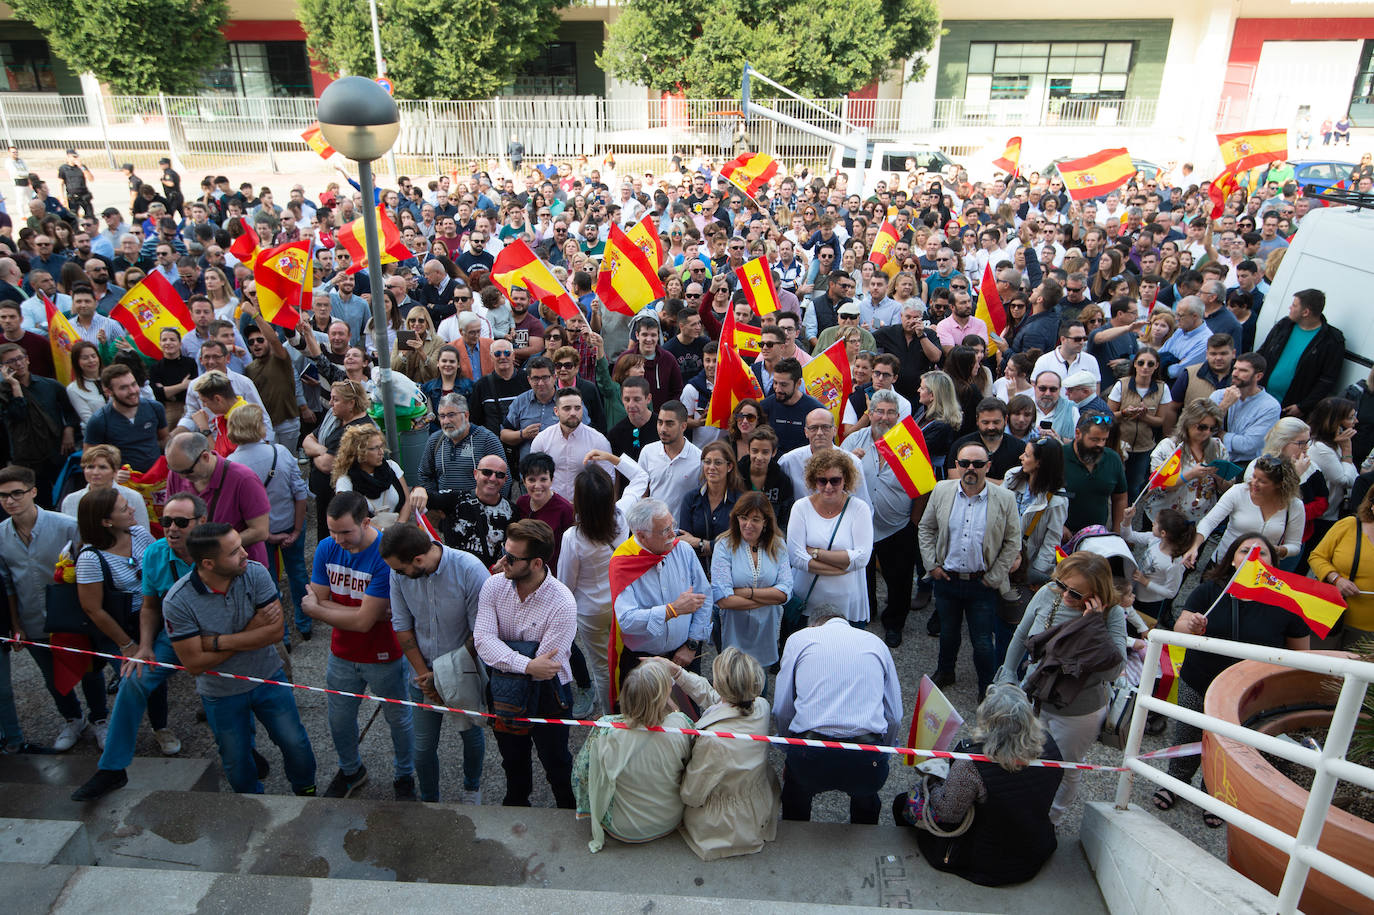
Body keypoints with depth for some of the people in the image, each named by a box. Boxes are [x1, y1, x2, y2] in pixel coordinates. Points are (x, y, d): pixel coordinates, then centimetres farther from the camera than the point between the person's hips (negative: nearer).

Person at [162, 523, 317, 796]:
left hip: (268, 678, 1)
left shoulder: (255, 573, -20)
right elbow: (195, 664, -23)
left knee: (295, 743, 14)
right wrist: (253, 629, -23)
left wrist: (220, 642, -25)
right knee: (236, 762, 19)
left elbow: (275, 632, -21)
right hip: (221, 694, -1)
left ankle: (306, 791, 43)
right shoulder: (177, 602, -25)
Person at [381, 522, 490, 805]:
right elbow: (402, 627, -3)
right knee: (423, 746, 10)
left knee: (472, 735, 19)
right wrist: (424, 674, -8)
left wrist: (444, 674, -16)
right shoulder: (399, 573, -14)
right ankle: (429, 802, 37)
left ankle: (471, 788, 47)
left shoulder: (471, 570, -27)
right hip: (424, 674, 2)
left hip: (465, 673, -2)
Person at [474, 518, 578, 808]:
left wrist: (503, 659, -21)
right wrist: (526, 665, -37)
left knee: (556, 763, 16)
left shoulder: (562, 603, -28)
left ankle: (571, 814, 43)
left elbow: (546, 668, -27)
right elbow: (482, 638, -25)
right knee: (513, 758, 27)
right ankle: (516, 804, 55)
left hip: (546, 695, -4)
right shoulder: (494, 585, -15)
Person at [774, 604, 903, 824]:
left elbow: (781, 711, 11)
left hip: (811, 758, -1)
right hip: (867, 758, 2)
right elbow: (894, 717, 17)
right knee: (866, 797, 37)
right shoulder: (876, 643, 19)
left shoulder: (799, 638, 13)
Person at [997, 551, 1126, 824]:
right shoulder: (1048, 594, -15)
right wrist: (1008, 675, 8)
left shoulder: (1112, 615, -23)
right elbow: (1021, 636, 3)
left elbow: (1115, 669, -32)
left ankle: (1049, 821, 43)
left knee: (1064, 771, 18)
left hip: (1078, 712, -3)